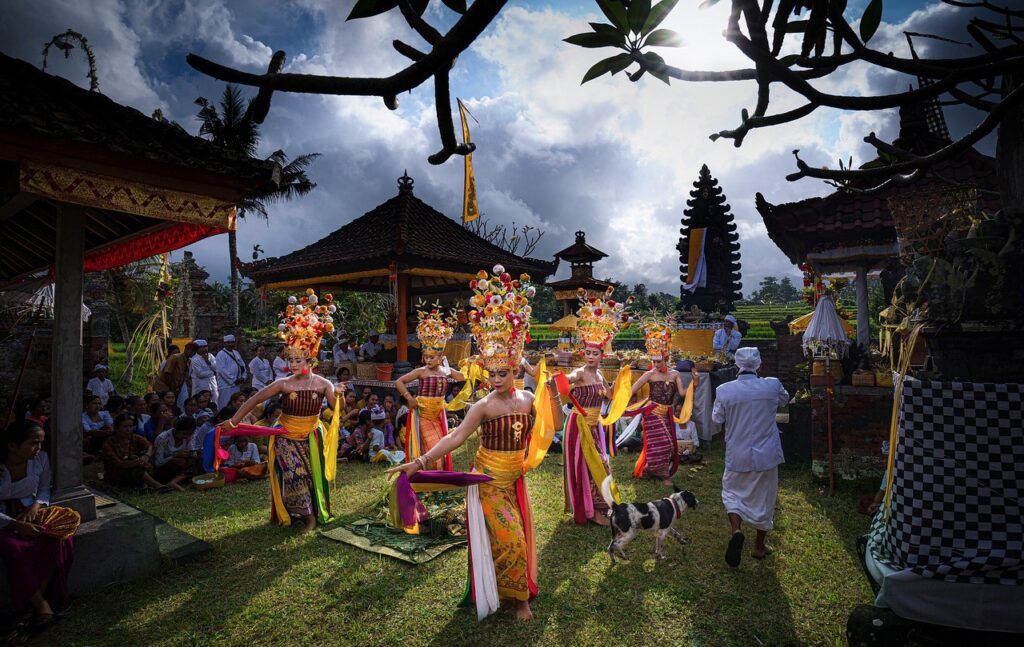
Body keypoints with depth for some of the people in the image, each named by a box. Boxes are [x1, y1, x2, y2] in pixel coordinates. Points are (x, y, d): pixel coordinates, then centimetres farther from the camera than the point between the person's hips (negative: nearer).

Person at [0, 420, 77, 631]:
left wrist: (36, 505, -11)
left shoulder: (40, 459, -7)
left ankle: (34, 602, -12)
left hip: (31, 513, 4)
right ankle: (41, 604, -15)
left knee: (58, 539, -23)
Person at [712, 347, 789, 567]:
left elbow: (717, 419, 0)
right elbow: (784, 399, 12)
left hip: (738, 455, -1)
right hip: (766, 454, 1)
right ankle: (760, 545, 31)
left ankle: (736, 530, -5)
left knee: (732, 492, 19)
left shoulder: (724, 390, -15)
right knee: (764, 498, 17)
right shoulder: (772, 385, -11)